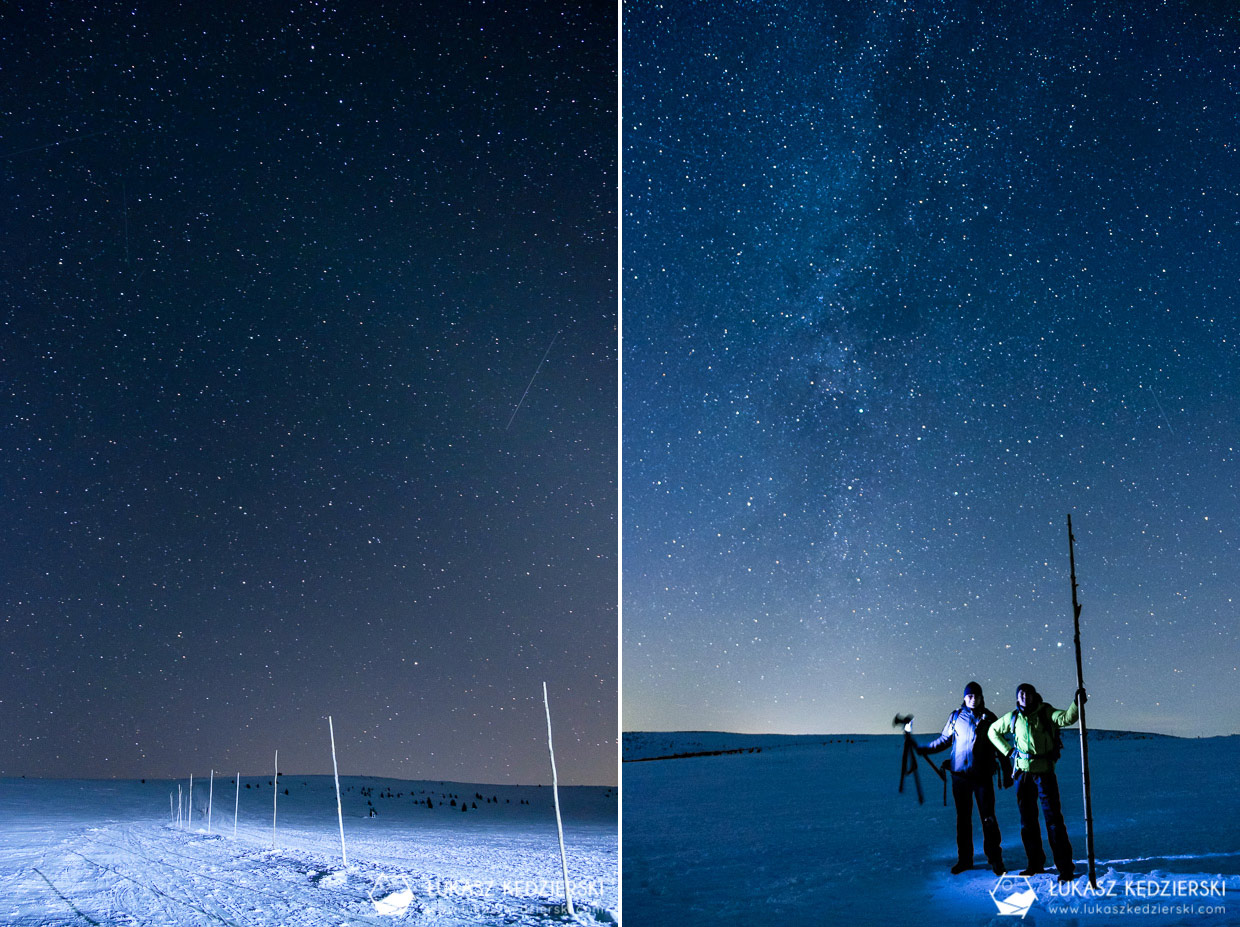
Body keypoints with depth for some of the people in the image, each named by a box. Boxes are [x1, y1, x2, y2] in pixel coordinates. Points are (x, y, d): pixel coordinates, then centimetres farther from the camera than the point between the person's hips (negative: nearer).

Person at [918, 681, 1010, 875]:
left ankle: (995, 858, 9)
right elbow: (944, 740, 17)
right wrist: (924, 749, 9)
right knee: (963, 817, 7)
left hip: (983, 775, -2)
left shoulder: (989, 719, 3)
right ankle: (964, 859, 16)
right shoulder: (956, 717, 6)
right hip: (960, 775, 2)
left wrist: (1006, 774, 5)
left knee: (988, 817, -3)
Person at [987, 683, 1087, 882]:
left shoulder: (1045, 713, -3)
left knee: (1053, 817, -8)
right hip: (1023, 773, 4)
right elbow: (993, 731, 23)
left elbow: (1066, 718, -22)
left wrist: (1077, 704, -40)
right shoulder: (1012, 718, 8)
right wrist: (1007, 750, 11)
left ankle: (1065, 866, -6)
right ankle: (1035, 863, 20)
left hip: (1044, 771, -4)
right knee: (1027, 820, 9)